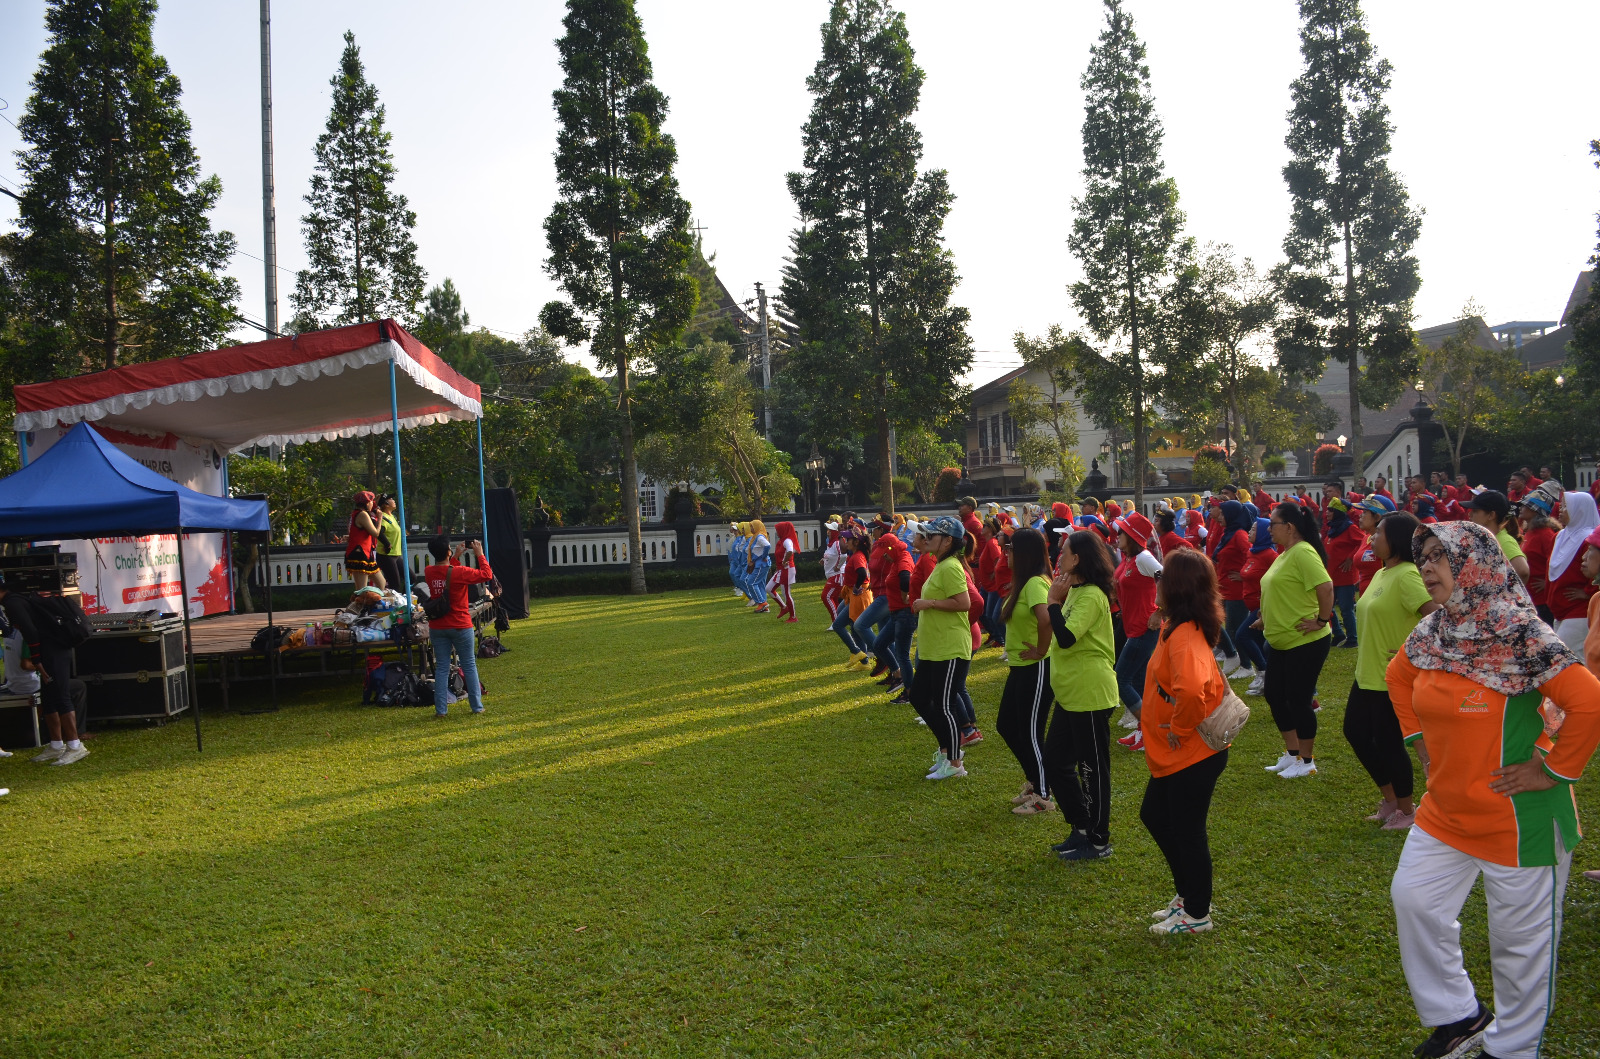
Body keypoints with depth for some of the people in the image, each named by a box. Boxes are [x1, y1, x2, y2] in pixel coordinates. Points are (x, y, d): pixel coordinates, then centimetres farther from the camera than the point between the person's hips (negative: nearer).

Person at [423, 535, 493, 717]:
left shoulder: (429, 572, -2)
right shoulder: (459, 572, -18)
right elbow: (486, 574, -11)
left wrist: (456, 557, 18)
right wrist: (480, 554, -1)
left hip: (437, 627, 4)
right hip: (460, 626, -4)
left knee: (441, 668, 9)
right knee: (469, 666, 7)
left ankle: (441, 709, 7)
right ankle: (477, 706, 11)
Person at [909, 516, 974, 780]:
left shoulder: (950, 568, -18)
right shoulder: (940, 566, 14)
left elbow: (963, 603, -27)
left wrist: (929, 603, -21)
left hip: (950, 651, -11)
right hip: (933, 650, 11)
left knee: (944, 706, -3)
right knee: (919, 698, 15)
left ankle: (954, 763, 10)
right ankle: (946, 748, 28)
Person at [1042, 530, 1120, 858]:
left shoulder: (1091, 596, -18)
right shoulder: (1076, 592, 12)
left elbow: (1066, 637, -29)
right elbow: (1062, 637, 15)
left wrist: (1054, 600, -20)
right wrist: (1058, 600, 6)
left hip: (1091, 695, -10)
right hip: (1071, 694, 10)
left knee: (1092, 769, 2)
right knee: (1055, 760, 15)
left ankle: (1098, 842, 15)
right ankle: (1082, 827, 28)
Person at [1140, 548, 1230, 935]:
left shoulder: (1184, 636, -26)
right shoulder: (1177, 627, 4)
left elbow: (1191, 686, -45)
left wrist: (1180, 727, -28)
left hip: (1192, 755, -10)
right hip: (1174, 754, 10)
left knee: (1187, 831, 5)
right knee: (1155, 817, 21)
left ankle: (1197, 914, 24)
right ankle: (1189, 894, 36)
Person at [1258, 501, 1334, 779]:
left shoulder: (1303, 553, -19)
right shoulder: (1285, 553, 12)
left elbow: (1326, 587, -28)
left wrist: (1321, 621, -21)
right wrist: (1268, 618, 16)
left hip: (1306, 644, -10)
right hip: (1282, 642, 10)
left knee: (1299, 700, 0)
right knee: (1274, 694, 14)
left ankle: (1307, 761, 16)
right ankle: (1292, 754, 27)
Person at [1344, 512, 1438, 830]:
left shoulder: (1406, 575, -20)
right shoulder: (1381, 573, 10)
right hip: (1367, 673, 10)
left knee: (1387, 742, 1)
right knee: (1356, 732, 16)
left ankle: (1407, 810, 21)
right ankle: (1389, 798, 31)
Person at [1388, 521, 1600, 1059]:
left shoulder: (1518, 635, -22)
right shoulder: (1431, 633, 1)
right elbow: (1399, 677, 21)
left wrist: (1553, 770, -20)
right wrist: (1420, 735, 13)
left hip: (1516, 816, -7)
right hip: (1445, 810, 7)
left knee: (1519, 934, 9)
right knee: (1413, 899, 11)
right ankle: (1461, 1016, 30)